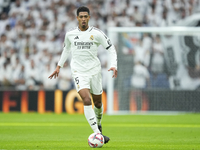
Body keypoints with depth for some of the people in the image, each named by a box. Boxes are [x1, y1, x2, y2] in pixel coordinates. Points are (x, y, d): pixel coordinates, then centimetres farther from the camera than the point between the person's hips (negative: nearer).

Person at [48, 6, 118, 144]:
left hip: (94, 70, 1)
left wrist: (114, 65, -14)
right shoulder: (70, 34, 1)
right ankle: (97, 133, -23)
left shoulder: (96, 33, -6)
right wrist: (59, 67, 23)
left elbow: (111, 48, 0)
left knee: (97, 102, 13)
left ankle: (98, 125, 43)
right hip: (78, 72, -1)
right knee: (86, 100, -20)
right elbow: (66, 49, 21)